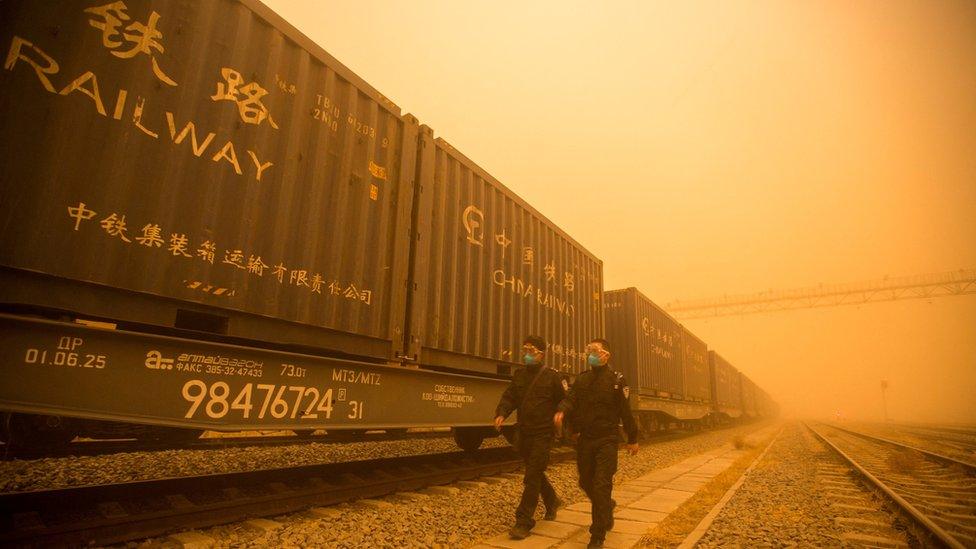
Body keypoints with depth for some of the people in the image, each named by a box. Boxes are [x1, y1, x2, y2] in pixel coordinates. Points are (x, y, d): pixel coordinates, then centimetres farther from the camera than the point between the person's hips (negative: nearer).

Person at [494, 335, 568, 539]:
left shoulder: (552, 376, -6)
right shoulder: (519, 375, 9)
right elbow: (509, 397, 4)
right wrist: (501, 414, -14)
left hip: (542, 434, -6)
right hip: (523, 433, 6)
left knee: (532, 477, -6)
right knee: (535, 473, 21)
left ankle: (523, 522, 2)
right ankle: (552, 501, 45)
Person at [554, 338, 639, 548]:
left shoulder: (617, 379, -3)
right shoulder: (581, 379, 8)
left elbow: (625, 411, -1)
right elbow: (571, 399, -6)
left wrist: (632, 439, 3)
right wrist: (561, 411, -28)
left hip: (607, 439, -5)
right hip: (585, 439, 5)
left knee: (601, 485, -8)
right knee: (586, 482, 16)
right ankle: (606, 507, 46)